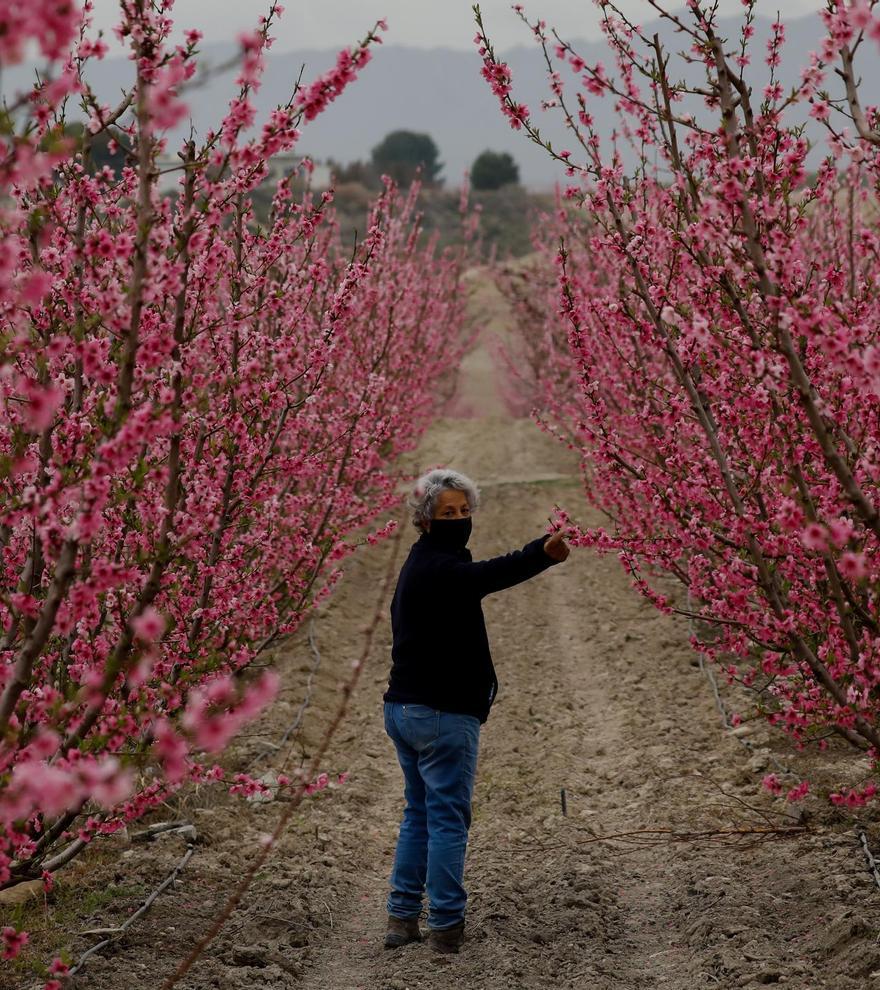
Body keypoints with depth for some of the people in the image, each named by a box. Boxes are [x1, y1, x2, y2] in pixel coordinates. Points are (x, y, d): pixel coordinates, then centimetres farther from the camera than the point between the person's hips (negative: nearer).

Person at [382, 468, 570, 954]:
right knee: (448, 818, -2)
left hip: (403, 708, 10)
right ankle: (446, 926, 1)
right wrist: (542, 553, -55)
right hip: (442, 713, -10)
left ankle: (402, 918, 18)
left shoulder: (421, 566, 16)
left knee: (418, 814, 16)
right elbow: (489, 575, -39)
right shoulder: (438, 567, -18)